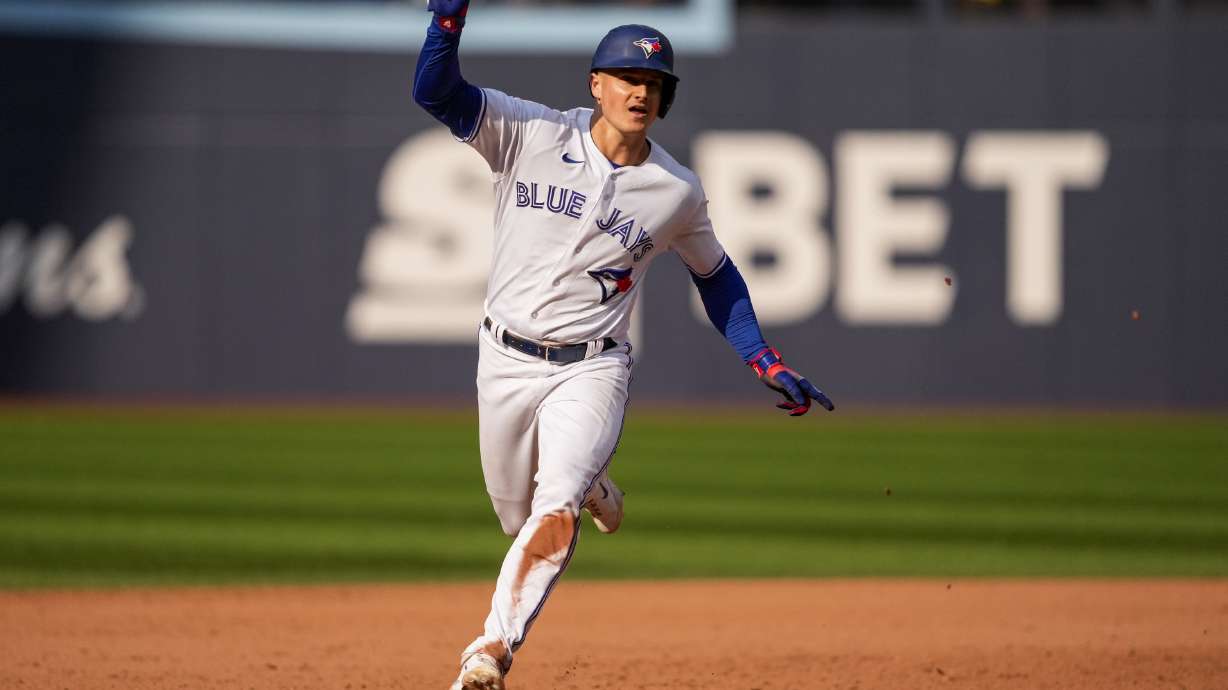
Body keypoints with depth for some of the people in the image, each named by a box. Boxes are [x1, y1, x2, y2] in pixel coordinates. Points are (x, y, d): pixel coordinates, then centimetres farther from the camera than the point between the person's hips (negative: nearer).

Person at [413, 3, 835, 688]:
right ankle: (591, 489, 49)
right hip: (506, 363, 1)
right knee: (521, 519, 15)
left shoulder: (678, 192, -2)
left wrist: (767, 363, 9)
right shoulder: (532, 136, -7)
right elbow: (436, 90, -17)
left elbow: (716, 274, 16)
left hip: (590, 371, -1)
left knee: (554, 515, -24)